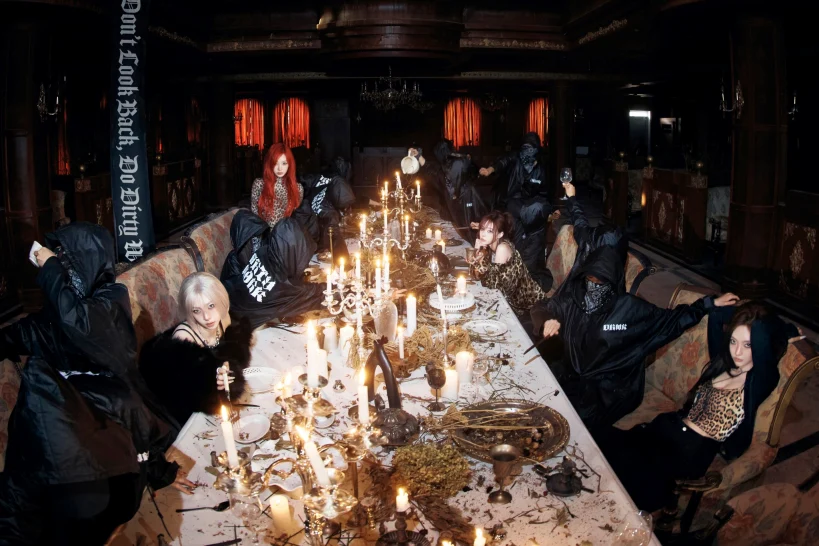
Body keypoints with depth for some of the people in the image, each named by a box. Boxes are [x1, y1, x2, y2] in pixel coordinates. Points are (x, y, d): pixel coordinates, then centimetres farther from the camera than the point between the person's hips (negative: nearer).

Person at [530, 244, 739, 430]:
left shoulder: (630, 309, -11)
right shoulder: (572, 298, -3)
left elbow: (671, 320, 0)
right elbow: (541, 308, 12)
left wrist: (710, 304, -4)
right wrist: (547, 321, -11)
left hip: (610, 388, -4)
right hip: (572, 373, 4)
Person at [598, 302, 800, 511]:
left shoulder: (759, 380, -12)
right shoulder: (724, 362, 10)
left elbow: (762, 331, -29)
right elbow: (716, 317, 21)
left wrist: (785, 333, -11)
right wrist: (743, 312, 15)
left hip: (693, 453, -7)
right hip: (670, 425, 7)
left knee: (622, 460, -23)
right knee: (606, 441, -15)